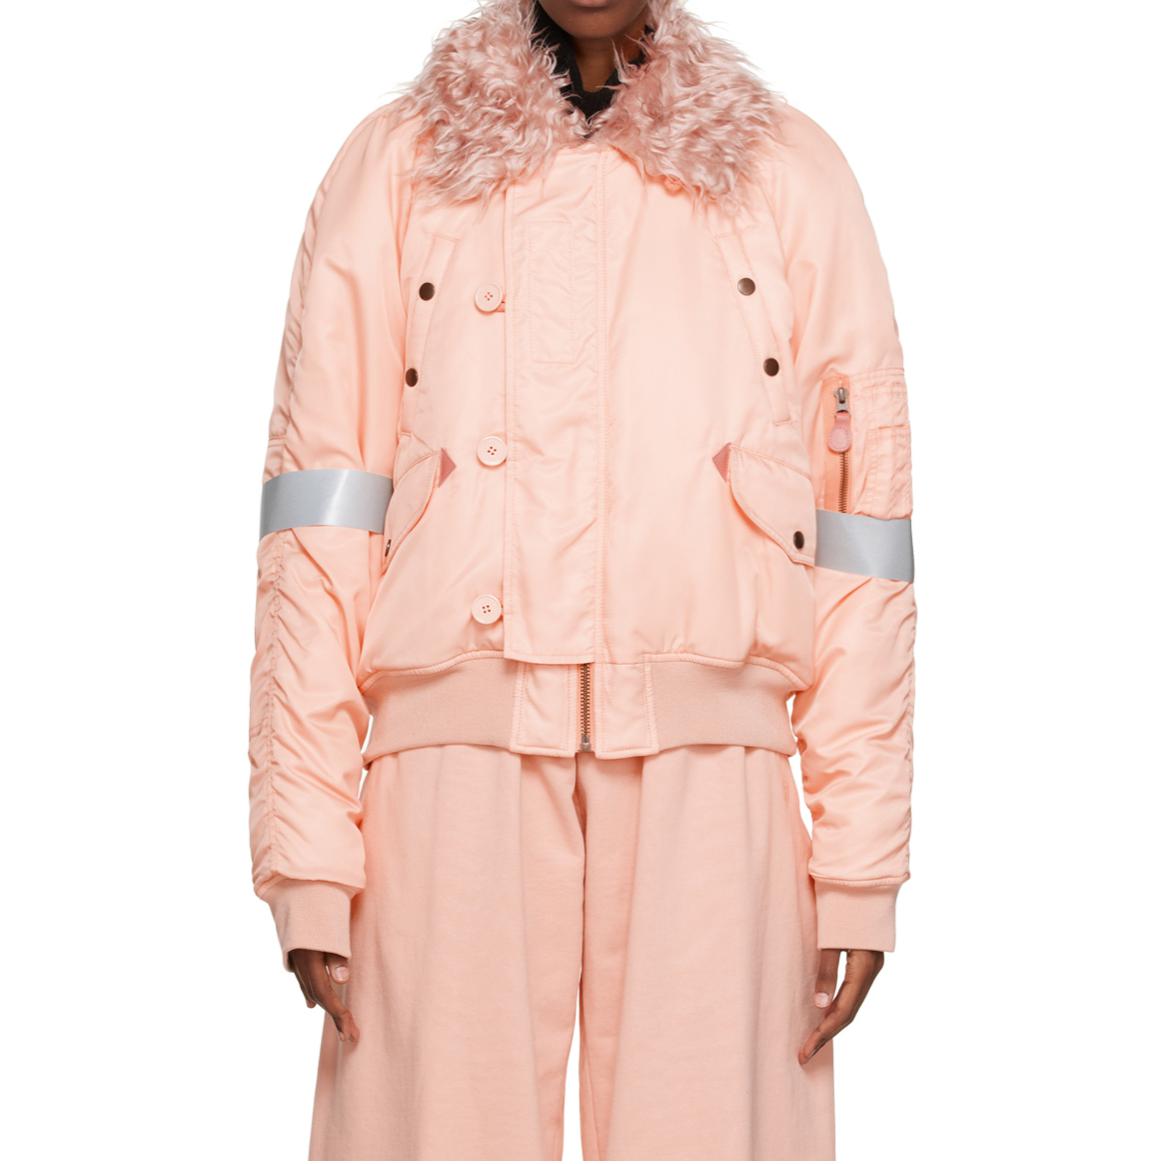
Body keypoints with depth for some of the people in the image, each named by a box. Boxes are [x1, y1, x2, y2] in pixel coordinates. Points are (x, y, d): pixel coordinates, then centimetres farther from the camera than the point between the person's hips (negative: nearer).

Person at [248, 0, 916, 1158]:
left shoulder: (790, 173, 11)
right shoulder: (396, 164, 10)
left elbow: (860, 527, 7)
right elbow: (317, 527, 4)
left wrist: (860, 864, 0)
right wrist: (307, 851, -4)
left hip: (708, 788, 1)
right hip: (455, 774, 0)